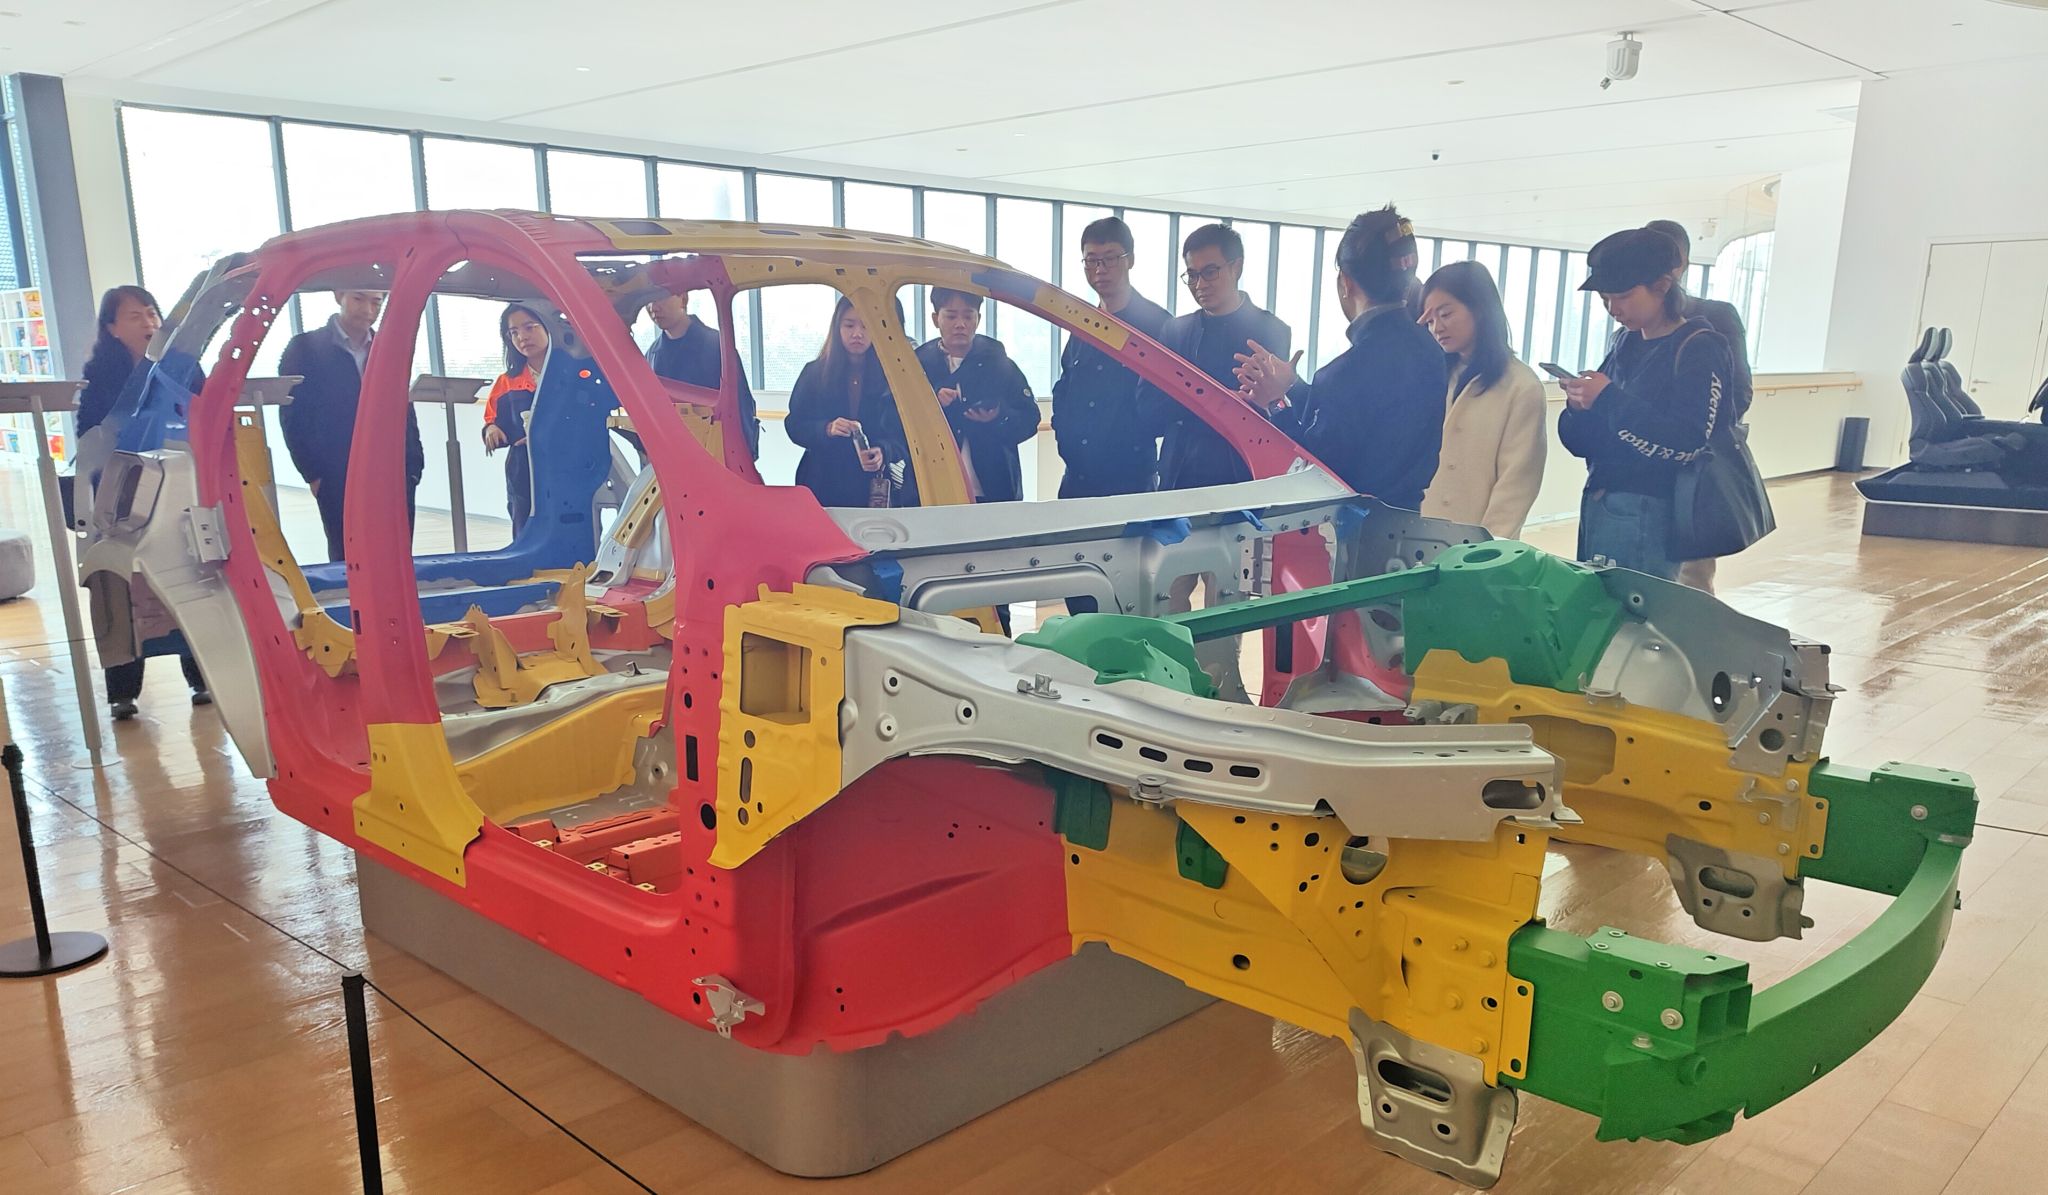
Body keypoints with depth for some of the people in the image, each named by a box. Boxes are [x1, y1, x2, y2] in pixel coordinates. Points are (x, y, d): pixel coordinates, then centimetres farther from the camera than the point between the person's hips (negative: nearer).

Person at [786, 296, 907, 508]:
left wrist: (883, 452, -24)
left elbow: (903, 434, -3)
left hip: (872, 488, 0)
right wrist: (827, 430, -18)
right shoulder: (814, 373, 3)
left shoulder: (890, 377, 1)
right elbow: (794, 426, 1)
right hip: (822, 485, 1)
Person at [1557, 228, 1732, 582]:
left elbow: (1686, 445, -18)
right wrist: (1579, 407, -9)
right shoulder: (1627, 345, 12)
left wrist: (1610, 399, -21)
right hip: (1595, 506, 7)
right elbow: (1581, 442, 12)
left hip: (1647, 516, -7)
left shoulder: (1700, 349, -7)